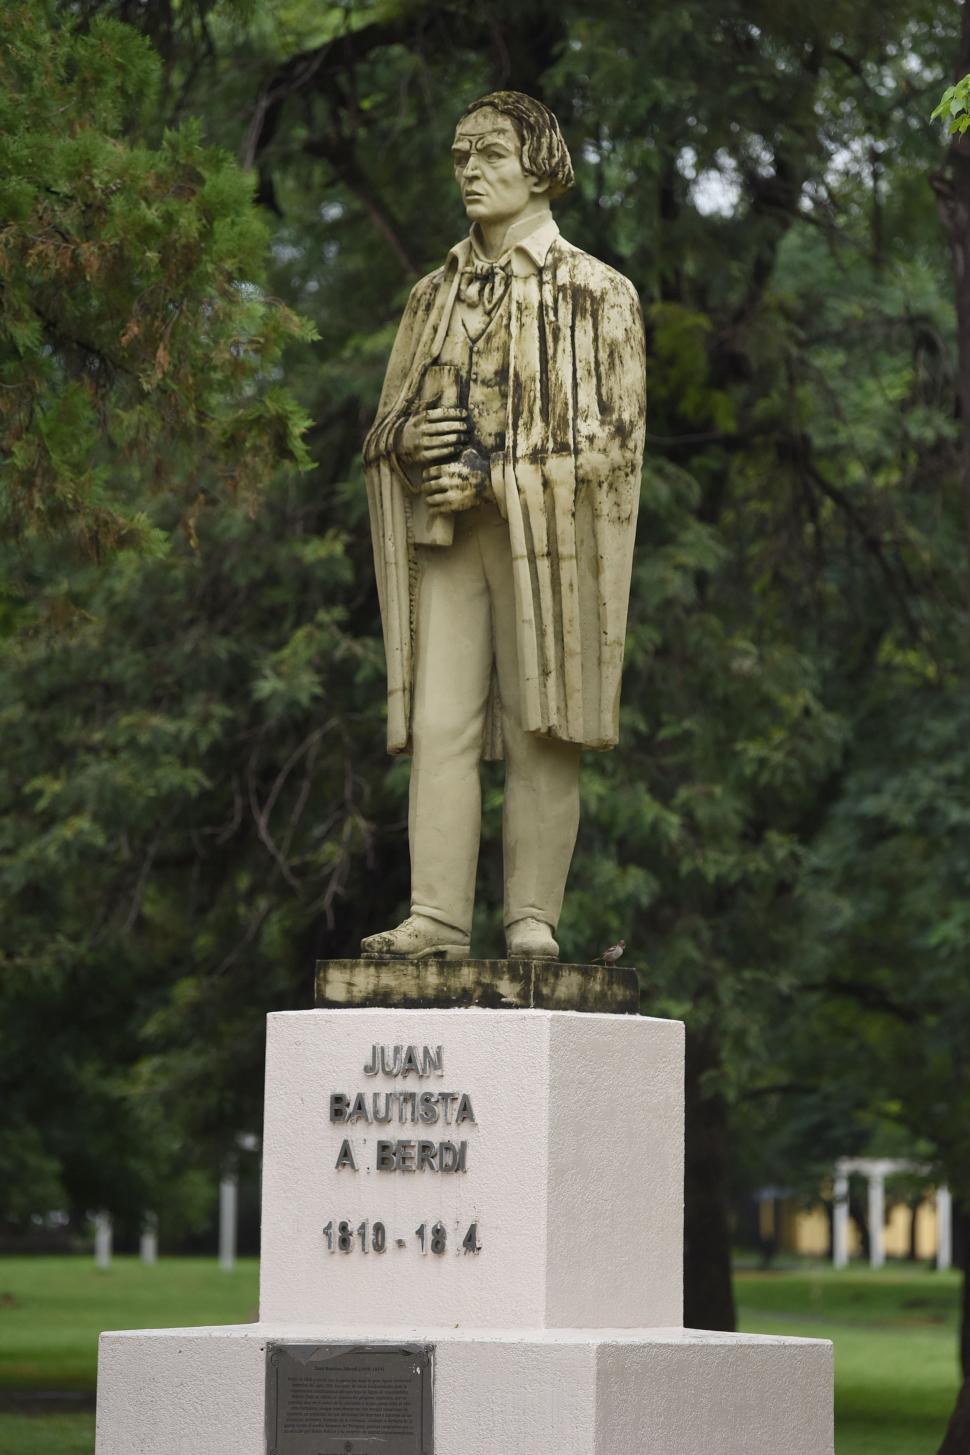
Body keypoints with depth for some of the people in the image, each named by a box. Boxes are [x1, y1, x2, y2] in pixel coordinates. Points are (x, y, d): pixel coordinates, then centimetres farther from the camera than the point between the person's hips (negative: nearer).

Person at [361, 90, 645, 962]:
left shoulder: (597, 296, 3)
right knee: (440, 727, -5)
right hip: (444, 536, 4)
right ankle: (437, 920, -7)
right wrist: (409, 439, -5)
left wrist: (496, 478, -13)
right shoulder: (435, 296, 19)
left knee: (539, 734, -5)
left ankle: (534, 921, -3)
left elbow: (614, 438, -5)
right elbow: (386, 423, 21)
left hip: (547, 540, -4)